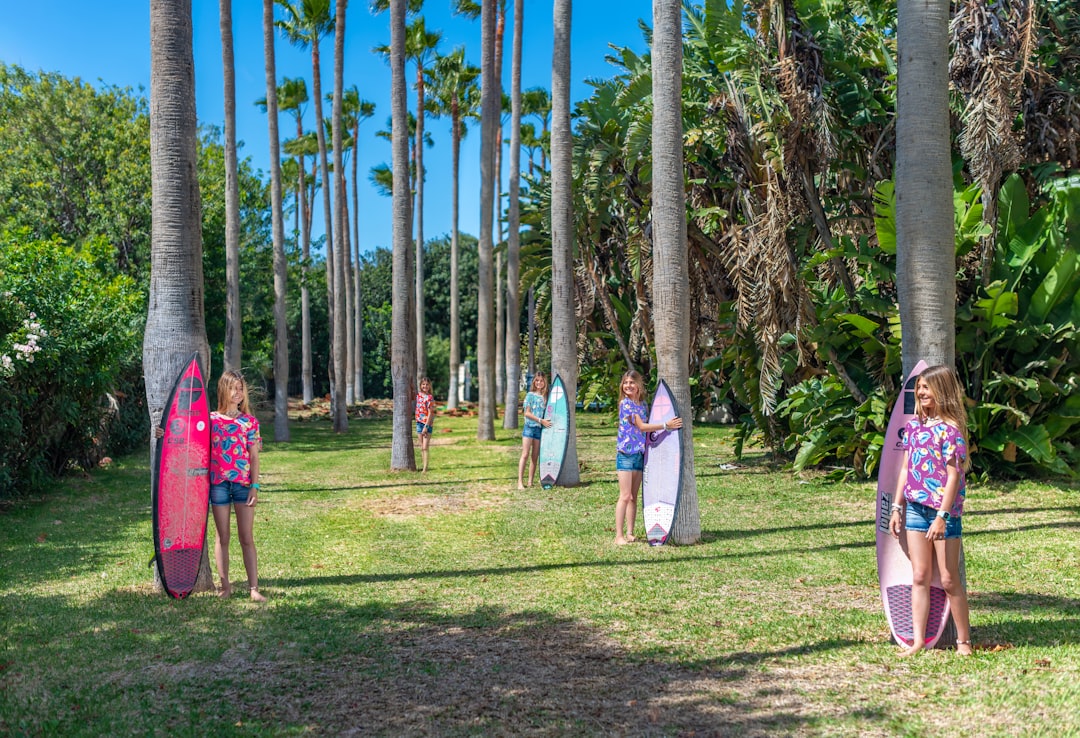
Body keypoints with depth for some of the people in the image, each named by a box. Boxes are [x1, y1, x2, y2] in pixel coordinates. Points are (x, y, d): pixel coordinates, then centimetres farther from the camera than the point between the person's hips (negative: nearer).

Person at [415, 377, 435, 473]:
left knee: (425, 447, -9)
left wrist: (426, 426, -16)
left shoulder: (430, 397, -11)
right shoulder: (418, 395, 7)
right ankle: (424, 466, 15)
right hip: (419, 422, 6)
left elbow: (430, 413, -12)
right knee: (421, 447, 9)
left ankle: (425, 468, -9)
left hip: (427, 423, -6)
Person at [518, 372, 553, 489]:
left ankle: (530, 482, 10)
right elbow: (527, 413, -7)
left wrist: (546, 421, -4)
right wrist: (541, 420, -14)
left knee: (535, 457, 6)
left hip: (540, 429, 4)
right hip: (529, 427, -4)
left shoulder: (545, 396, 10)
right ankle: (520, 482, -7)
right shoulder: (530, 395, -2)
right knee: (525, 455, -7)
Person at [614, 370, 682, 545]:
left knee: (633, 497, 9)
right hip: (626, 453, -7)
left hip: (640, 454, 7)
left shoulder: (642, 404, 13)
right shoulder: (625, 403, -9)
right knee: (625, 496, -8)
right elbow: (641, 426, -14)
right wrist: (666, 425, -15)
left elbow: (646, 427, 13)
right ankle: (619, 535, -5)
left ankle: (630, 533, 14)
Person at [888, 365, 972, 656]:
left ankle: (964, 641, 18)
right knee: (919, 577, 8)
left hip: (944, 511, -6)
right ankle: (918, 641, 13)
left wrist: (942, 517, -19)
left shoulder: (950, 429, -12)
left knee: (949, 580, 3)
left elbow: (954, 475, -15)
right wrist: (897, 507, 12)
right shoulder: (913, 425, 9)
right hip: (915, 508, 6)